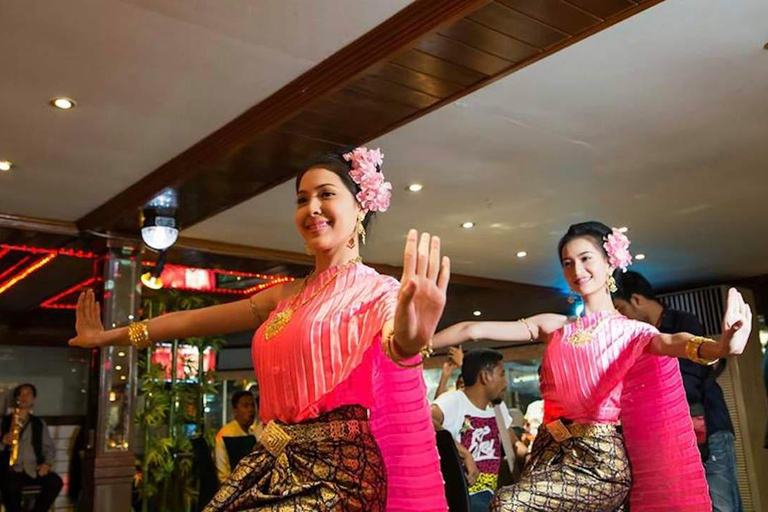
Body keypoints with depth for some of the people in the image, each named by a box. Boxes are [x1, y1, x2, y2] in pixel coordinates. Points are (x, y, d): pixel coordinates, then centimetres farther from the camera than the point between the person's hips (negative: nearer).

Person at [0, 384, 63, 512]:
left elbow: (49, 447, 14)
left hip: (34, 470, 2)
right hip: (11, 470, -2)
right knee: (12, 486, -36)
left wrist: (47, 463, -5)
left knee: (56, 481, -26)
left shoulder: (39, 423, 17)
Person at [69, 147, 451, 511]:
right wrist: (107, 337, 29)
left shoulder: (380, 292, -6)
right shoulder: (287, 296, 12)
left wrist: (409, 343, -53)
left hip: (337, 472, -6)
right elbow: (193, 320, 21)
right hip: (275, 468, 6)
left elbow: (395, 346, -29)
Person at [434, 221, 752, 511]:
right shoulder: (555, 327, 10)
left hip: (601, 458, -5)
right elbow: (475, 330, 3)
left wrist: (720, 348, -46)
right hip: (550, 453, 5)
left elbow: (673, 342, -24)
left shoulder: (631, 331, -1)